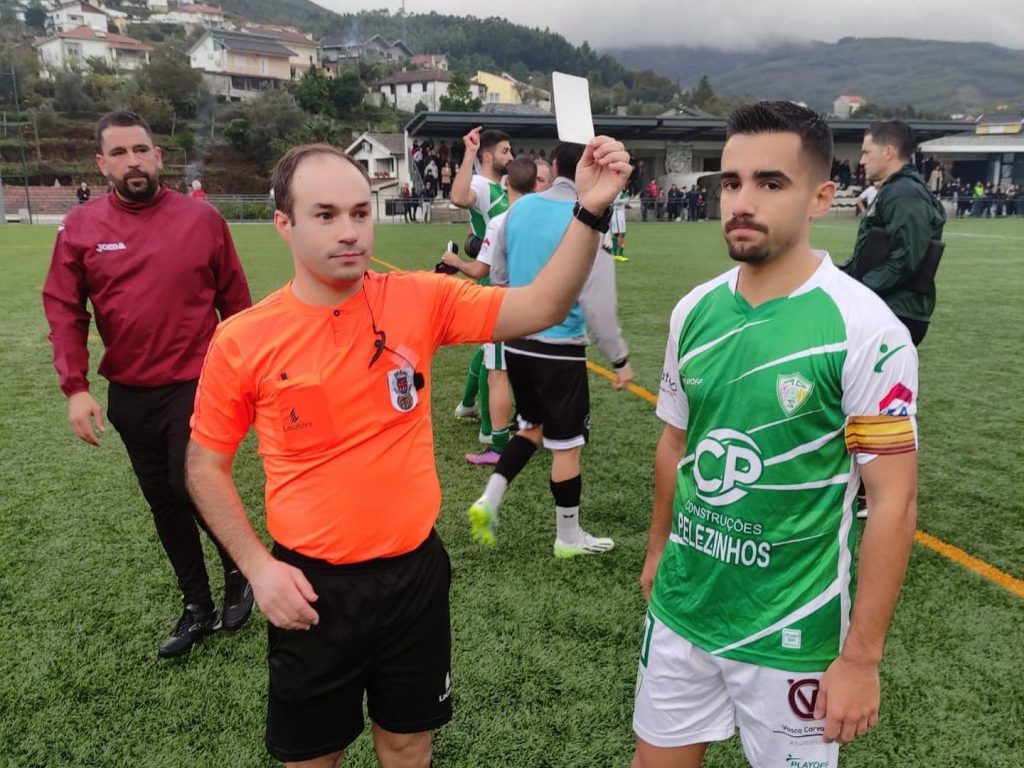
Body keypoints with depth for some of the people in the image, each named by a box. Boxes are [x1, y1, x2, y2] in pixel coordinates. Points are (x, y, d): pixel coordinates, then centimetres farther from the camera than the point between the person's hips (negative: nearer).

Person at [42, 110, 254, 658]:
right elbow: (63, 310, 1)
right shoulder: (80, 228, -1)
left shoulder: (202, 218, -5)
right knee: (162, 501, 12)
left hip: (196, 384, -3)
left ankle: (238, 571, 21)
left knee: (192, 487, -11)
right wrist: (75, 387, -8)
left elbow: (234, 300, 1)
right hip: (128, 394, 3)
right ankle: (197, 606, 30)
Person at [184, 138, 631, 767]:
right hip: (311, 587, -1)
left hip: (414, 572, 1)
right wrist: (257, 565, -7)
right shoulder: (242, 342, -11)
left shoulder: (421, 301, -8)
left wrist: (590, 210, -26)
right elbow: (207, 464, 0)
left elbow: (540, 307, -13)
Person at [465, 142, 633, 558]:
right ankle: (569, 538, 22)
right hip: (559, 348, -6)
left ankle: (489, 500, 12)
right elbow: (598, 302, -15)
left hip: (516, 342, 6)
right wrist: (620, 359, -5)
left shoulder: (520, 208, 2)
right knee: (566, 444, 8)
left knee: (532, 427, 24)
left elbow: (497, 272, 12)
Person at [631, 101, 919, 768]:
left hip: (791, 633, -4)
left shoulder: (865, 330, -17)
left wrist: (861, 657, -13)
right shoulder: (695, 310, -2)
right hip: (679, 611, 5)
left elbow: (894, 502, -14)